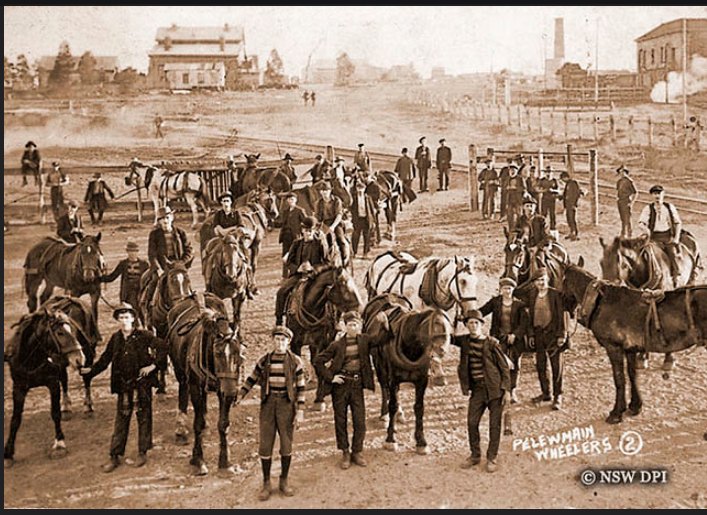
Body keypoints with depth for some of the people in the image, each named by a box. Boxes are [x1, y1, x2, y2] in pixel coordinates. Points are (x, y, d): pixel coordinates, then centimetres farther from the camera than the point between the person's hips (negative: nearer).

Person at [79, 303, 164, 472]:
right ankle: (115, 456, 12)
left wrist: (153, 366, -16)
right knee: (121, 419, 7)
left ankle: (142, 453, 19)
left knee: (144, 417, 7)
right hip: (123, 385, 3)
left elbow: (162, 349, -9)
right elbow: (105, 358, 7)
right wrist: (90, 370, -3)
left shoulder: (144, 336, -9)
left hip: (142, 383, -3)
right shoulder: (115, 338, 3)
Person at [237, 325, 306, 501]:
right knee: (265, 445, 1)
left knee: (286, 445, 6)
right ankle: (266, 483, 14)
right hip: (268, 404, 1)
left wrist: (300, 412, -7)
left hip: (287, 405, -1)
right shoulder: (264, 360, 2)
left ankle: (284, 481, 23)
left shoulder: (295, 361, -3)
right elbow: (252, 379, 14)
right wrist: (240, 395, 11)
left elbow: (301, 388, -3)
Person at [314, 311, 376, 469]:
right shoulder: (337, 344, -7)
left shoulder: (365, 340, -1)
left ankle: (357, 452, 19)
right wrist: (330, 377, -8)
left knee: (360, 421, 2)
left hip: (357, 385, 2)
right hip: (340, 385, -2)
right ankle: (345, 453, 21)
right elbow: (318, 361, -4)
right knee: (340, 420, 7)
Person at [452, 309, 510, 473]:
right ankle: (475, 455, 22)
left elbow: (504, 367, -6)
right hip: (477, 389, 4)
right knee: (471, 422, 4)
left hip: (494, 388, -4)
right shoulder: (464, 341, 4)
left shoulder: (491, 343, -9)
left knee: (494, 424, 2)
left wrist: (506, 389, -10)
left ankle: (492, 458, 15)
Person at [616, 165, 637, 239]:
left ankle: (629, 235, 2)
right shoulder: (619, 182, 9)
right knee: (622, 219, 15)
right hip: (620, 202, 7)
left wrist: (632, 202, -15)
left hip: (627, 202, -7)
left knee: (627, 219, -5)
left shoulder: (629, 181, -14)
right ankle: (623, 233, 25)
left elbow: (636, 193, -12)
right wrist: (617, 197, 14)